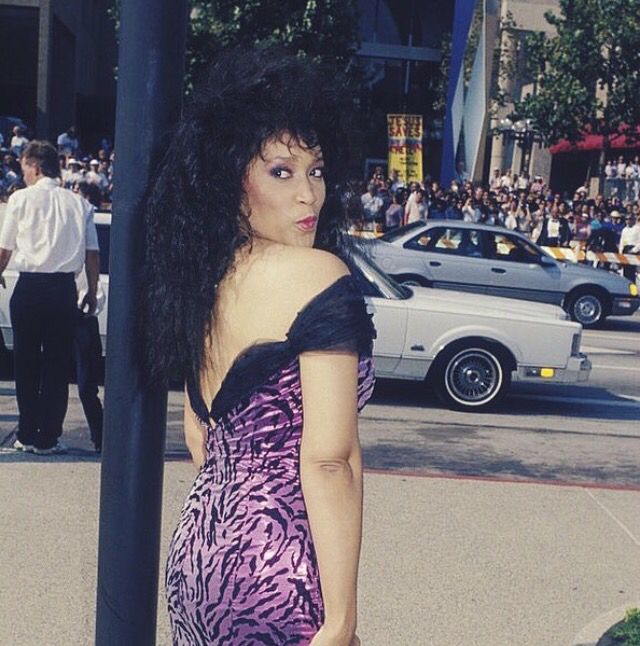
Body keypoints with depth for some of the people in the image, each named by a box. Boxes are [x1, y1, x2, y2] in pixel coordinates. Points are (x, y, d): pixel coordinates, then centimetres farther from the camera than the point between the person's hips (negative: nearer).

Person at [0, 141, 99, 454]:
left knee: (26, 361, 9)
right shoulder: (78, 203, 7)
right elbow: (92, 254, 4)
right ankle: (48, 437, 7)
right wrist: (92, 292, 13)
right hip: (64, 287, 2)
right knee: (58, 363, 7)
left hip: (30, 287, -2)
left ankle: (27, 435, 14)